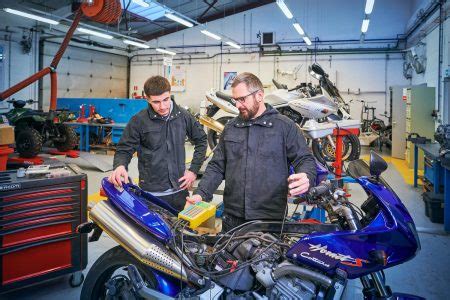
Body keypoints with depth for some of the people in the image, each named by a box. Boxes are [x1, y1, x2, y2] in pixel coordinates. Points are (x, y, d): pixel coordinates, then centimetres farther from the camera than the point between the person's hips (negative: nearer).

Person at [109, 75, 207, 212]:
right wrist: (120, 166, -25)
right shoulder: (139, 121, -10)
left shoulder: (183, 116, -1)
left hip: (180, 190, 3)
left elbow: (201, 140, 11)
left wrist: (194, 170, 5)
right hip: (151, 192, -3)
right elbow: (124, 149, -3)